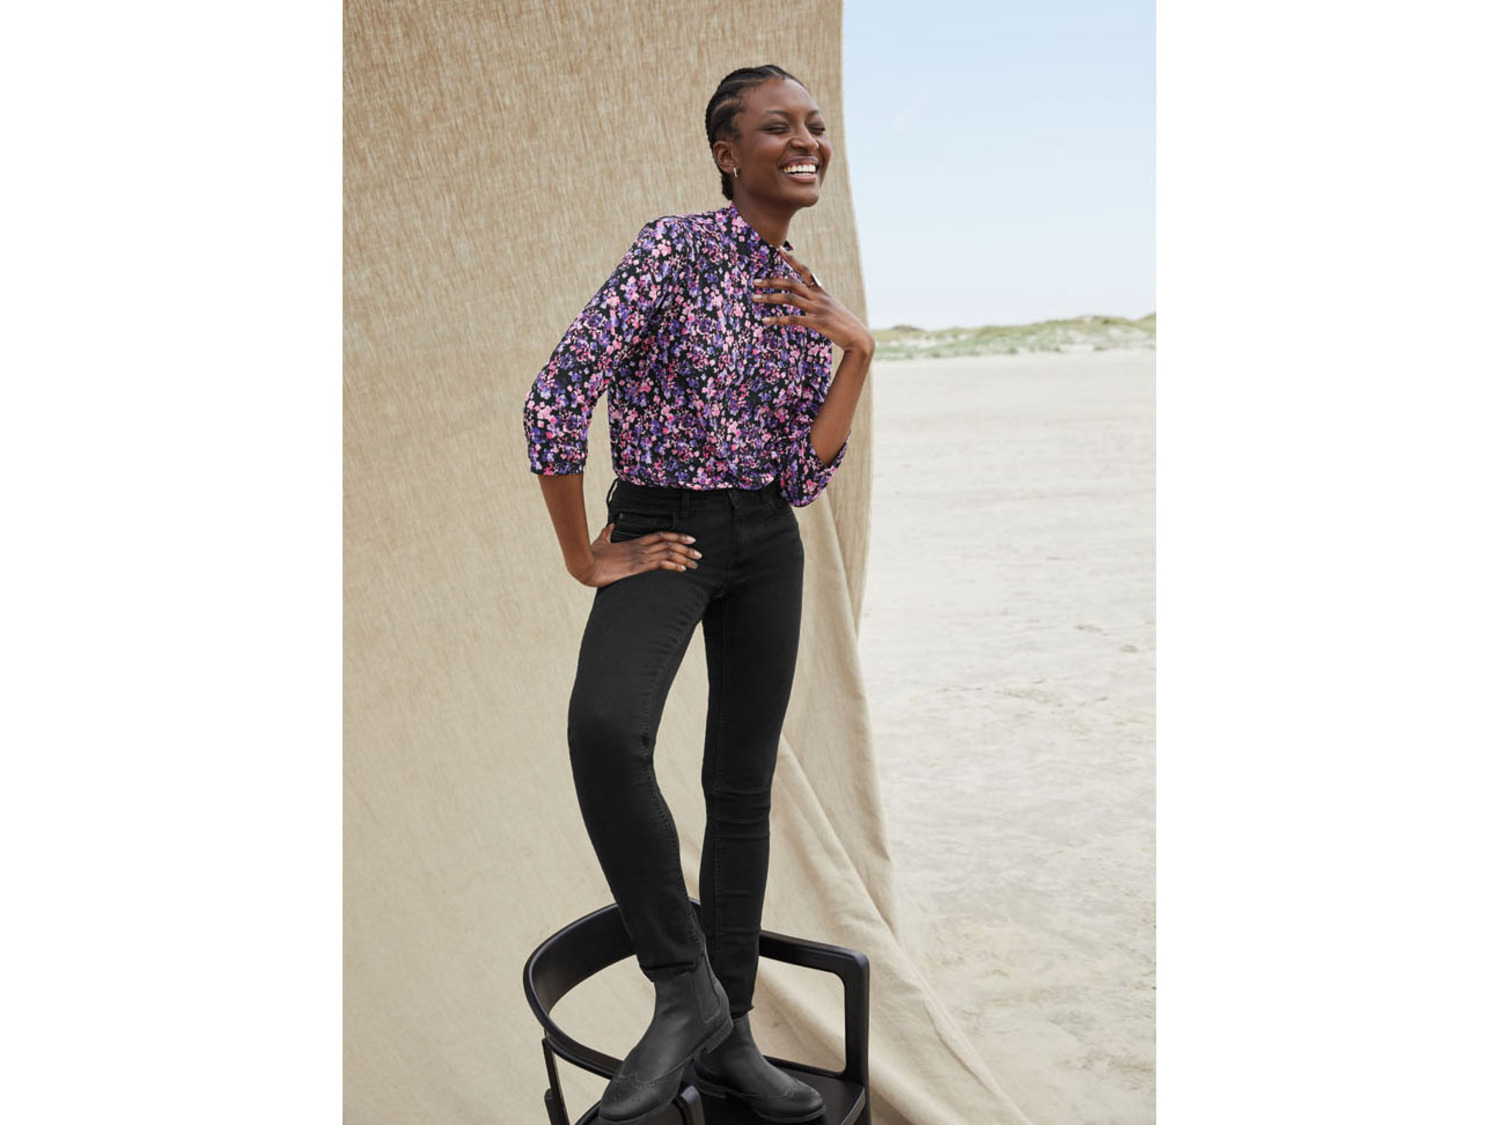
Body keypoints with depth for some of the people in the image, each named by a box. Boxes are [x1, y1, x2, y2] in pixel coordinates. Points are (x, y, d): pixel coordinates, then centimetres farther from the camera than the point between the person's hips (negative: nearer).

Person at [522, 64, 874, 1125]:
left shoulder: (811, 295, 9)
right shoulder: (679, 247, -11)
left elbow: (809, 471, 4)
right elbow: (558, 399, -18)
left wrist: (859, 350, -7)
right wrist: (585, 557, -13)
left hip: (770, 540, 6)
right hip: (663, 531, -6)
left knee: (745, 784, 8)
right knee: (606, 728, -33)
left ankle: (729, 1036, 22)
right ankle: (683, 987, -12)